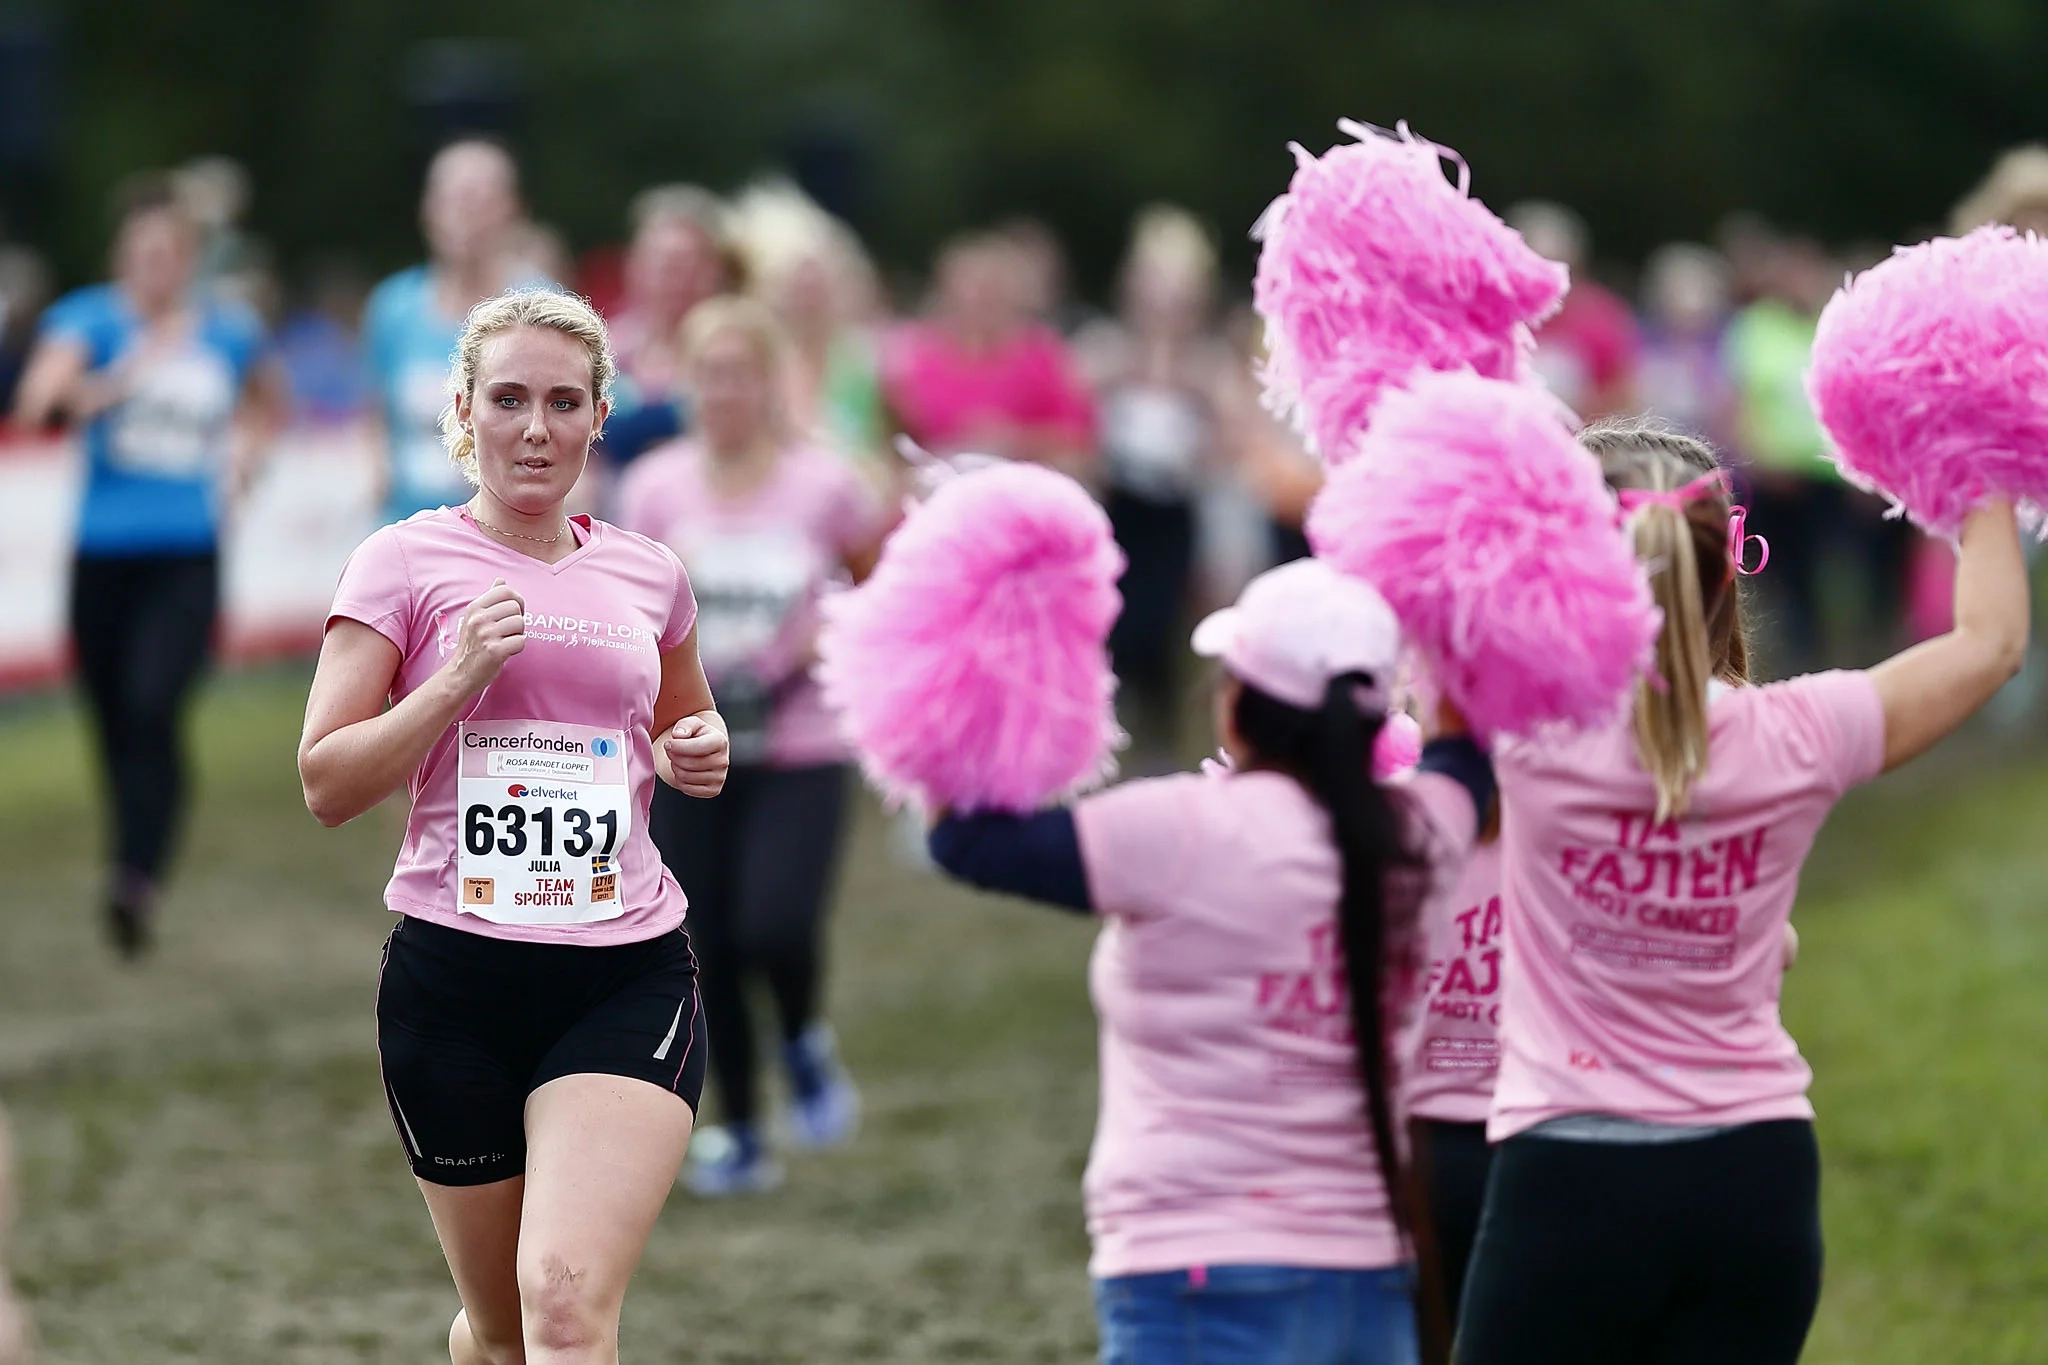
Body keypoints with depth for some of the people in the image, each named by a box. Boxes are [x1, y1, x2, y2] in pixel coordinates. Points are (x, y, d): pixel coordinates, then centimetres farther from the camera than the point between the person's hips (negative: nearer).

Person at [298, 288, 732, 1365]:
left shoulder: (646, 576, 11)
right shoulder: (407, 561, 1)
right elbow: (326, 784, -3)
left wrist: (695, 756, 7)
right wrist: (458, 679, -15)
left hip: (628, 971, 1)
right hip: (454, 978, -1)